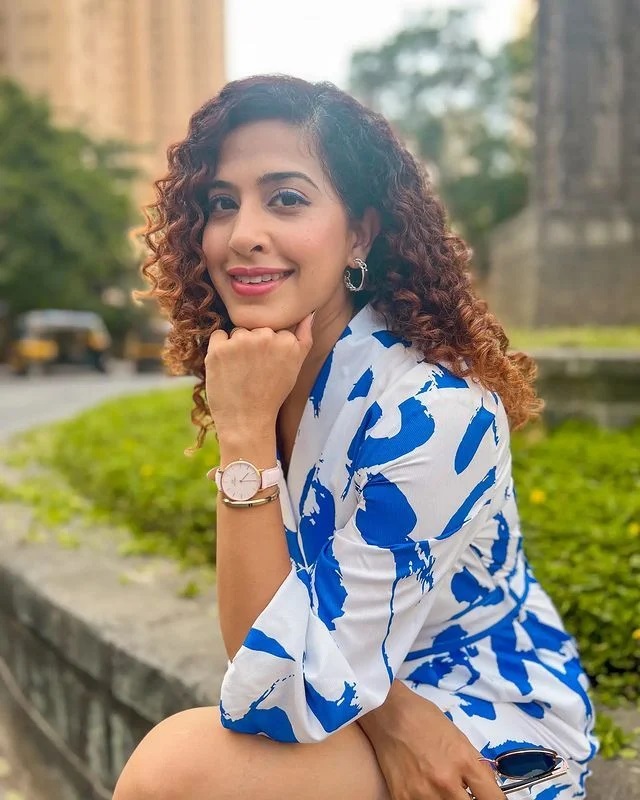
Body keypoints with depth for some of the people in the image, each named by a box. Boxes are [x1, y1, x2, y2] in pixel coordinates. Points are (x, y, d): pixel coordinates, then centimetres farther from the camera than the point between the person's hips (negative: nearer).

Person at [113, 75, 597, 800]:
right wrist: (383, 710, -20)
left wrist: (245, 431, -31)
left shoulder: (433, 411, -27)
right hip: (368, 700, 6)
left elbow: (281, 698, -27)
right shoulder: (264, 377, -6)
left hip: (497, 736, -6)